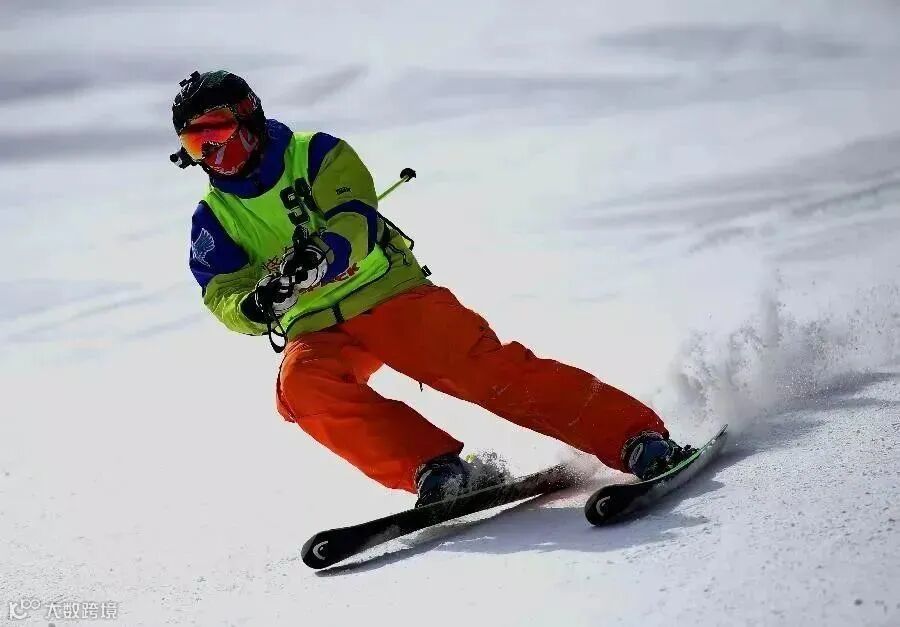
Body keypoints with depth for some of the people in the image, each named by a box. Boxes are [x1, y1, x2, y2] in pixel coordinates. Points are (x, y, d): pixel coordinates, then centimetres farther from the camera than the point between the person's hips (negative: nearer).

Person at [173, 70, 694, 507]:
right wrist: (254, 305, -27)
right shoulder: (213, 220, 9)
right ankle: (435, 469, -36)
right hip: (318, 333, 3)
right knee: (304, 386, -32)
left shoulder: (316, 154, 0)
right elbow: (221, 297, -2)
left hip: (391, 295, -3)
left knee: (485, 367, -22)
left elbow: (356, 225, -15)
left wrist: (318, 254, -38)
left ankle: (638, 439, -21)